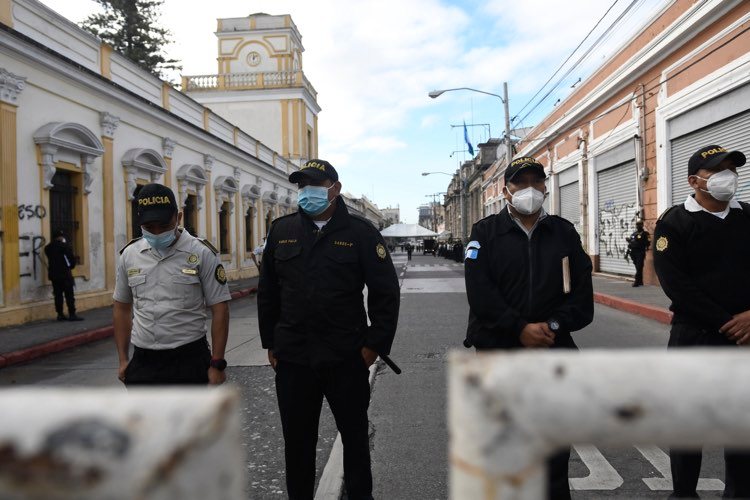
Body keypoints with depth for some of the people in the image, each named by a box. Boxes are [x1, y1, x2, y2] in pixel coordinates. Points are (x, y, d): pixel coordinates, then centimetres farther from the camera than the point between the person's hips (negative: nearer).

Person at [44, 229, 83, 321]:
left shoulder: (48, 248, 8)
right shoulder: (65, 246, -10)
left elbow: (49, 260, 10)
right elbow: (72, 258, -7)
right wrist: (71, 267, 10)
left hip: (53, 274, 6)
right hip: (64, 274, -6)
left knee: (58, 295, 9)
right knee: (69, 295, -4)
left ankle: (60, 314, 10)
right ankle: (72, 314, -6)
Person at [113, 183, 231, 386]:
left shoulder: (201, 253, -8)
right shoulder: (129, 255, 5)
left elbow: (219, 310, -7)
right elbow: (122, 308, 15)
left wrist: (217, 364, -10)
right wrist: (123, 359, 12)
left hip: (189, 361, -4)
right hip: (142, 361, 4)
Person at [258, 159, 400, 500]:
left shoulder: (361, 232, -4)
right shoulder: (281, 230, 5)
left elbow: (386, 292, -3)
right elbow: (267, 292, 11)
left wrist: (376, 344, -7)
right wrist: (270, 343, 9)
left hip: (347, 358, -2)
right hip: (293, 358, 3)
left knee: (355, 436, 14)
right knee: (297, 440, 15)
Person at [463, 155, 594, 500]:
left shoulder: (564, 232, 8)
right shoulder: (486, 232, 0)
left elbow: (582, 288, 3)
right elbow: (480, 291, -12)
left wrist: (554, 325, -11)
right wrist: (520, 329, -18)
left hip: (554, 349, 2)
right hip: (497, 350, -2)